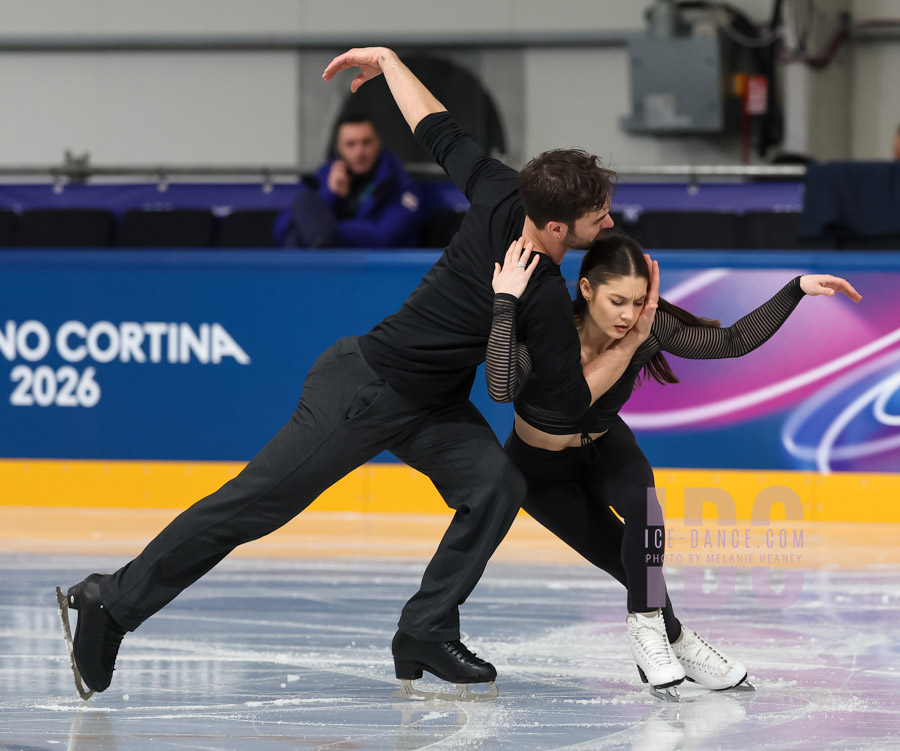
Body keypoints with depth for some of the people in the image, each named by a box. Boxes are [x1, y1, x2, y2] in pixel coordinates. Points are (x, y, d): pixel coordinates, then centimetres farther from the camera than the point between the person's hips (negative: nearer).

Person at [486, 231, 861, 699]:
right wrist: (505, 303, -57)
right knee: (634, 562, -12)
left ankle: (647, 626, -15)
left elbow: (734, 342, -19)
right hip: (541, 468, -3)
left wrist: (797, 289, -27)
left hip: (605, 449, 3)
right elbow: (501, 388, -54)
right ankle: (672, 638, 12)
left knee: (641, 505, -29)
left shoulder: (647, 329, -26)